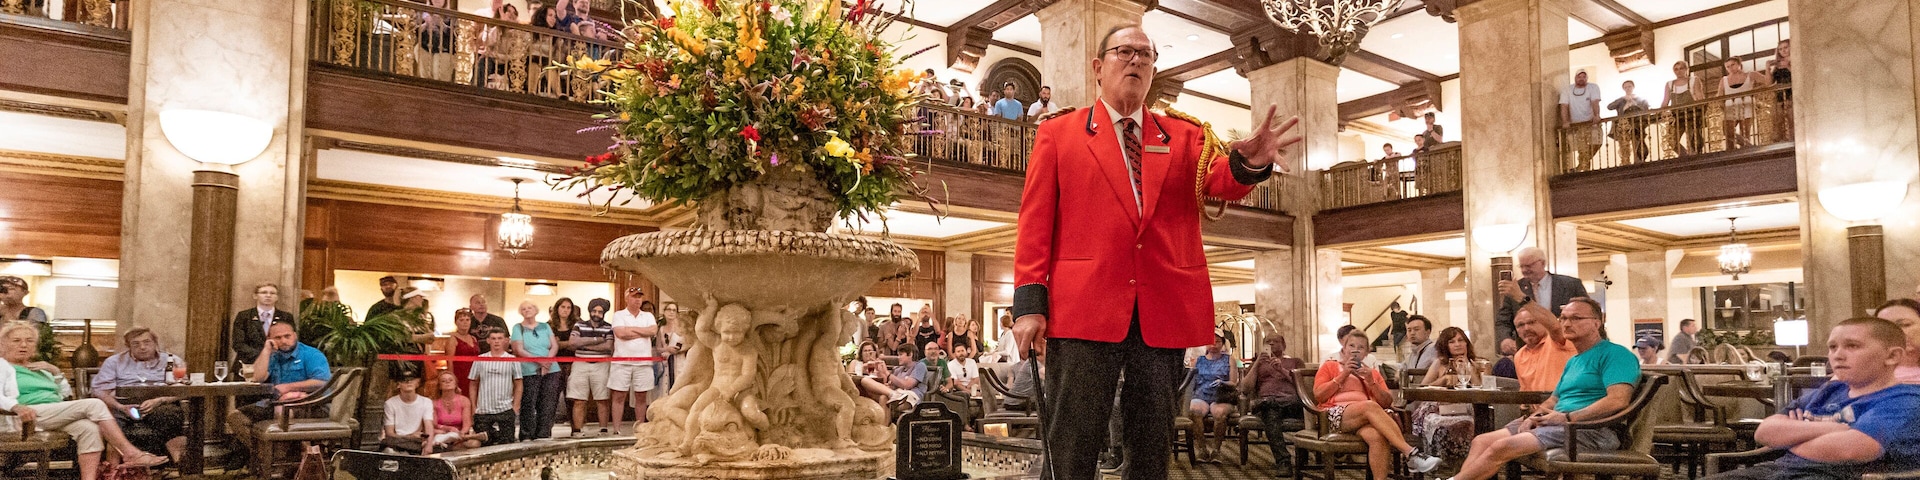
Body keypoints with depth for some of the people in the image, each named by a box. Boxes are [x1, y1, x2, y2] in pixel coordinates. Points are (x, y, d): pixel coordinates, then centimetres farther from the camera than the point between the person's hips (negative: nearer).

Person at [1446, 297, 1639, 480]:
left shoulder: (1614, 354, -6)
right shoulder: (1573, 362, 25)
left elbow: (1618, 400, -20)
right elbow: (1554, 399, 25)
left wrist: (1567, 418, -17)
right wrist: (1535, 416, 3)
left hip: (1592, 428, -10)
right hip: (1561, 424, 10)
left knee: (1502, 448, -25)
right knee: (1482, 441, -4)